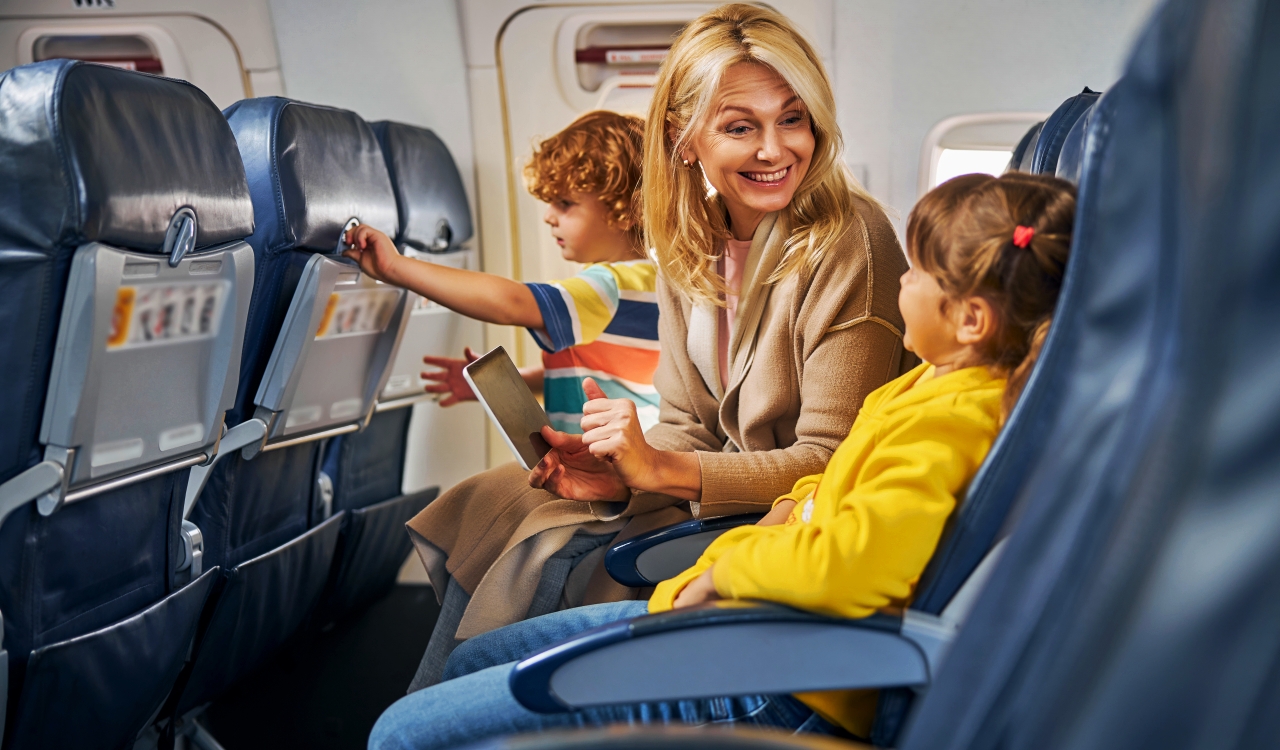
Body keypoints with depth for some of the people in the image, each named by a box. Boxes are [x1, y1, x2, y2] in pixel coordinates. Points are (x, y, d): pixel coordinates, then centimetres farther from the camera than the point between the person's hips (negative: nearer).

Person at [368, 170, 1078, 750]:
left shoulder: (949, 425, -24)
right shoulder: (939, 383, 7)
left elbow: (849, 563, -38)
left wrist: (726, 566, -20)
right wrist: (794, 509, 5)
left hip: (778, 689, -11)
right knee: (471, 661, 22)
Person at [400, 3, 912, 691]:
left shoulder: (848, 243, -21)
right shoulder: (689, 240, 0)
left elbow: (833, 464, -21)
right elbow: (686, 425, 4)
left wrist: (665, 470, -28)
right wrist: (622, 473, -17)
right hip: (720, 486, 7)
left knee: (548, 564, -18)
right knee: (485, 505, -1)